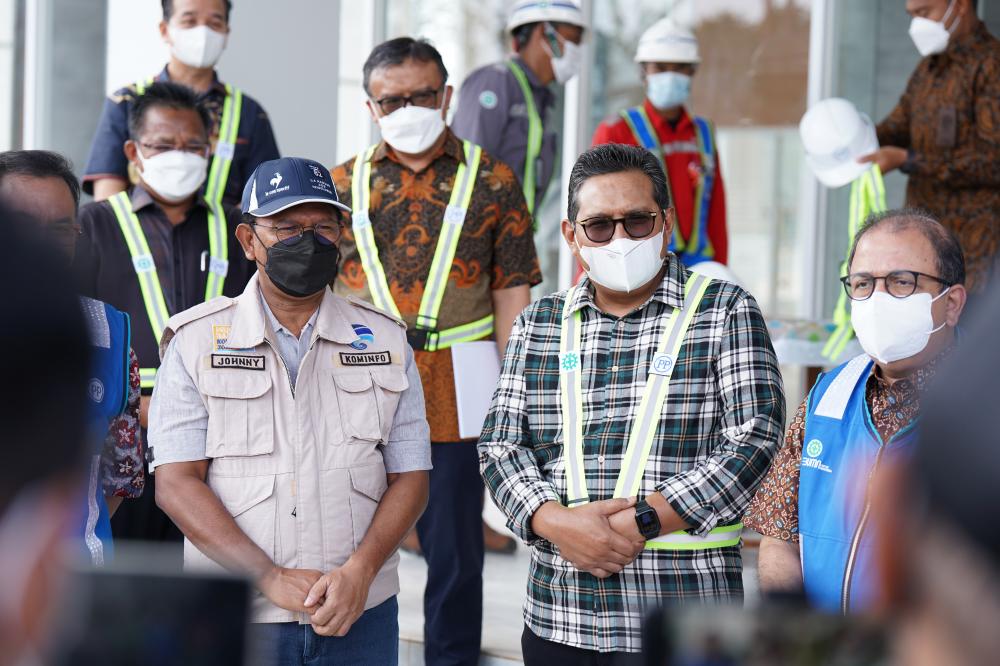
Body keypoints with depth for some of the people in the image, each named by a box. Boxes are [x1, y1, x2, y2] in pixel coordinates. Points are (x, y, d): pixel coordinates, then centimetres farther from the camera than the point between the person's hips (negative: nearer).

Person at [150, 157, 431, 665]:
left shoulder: (385, 341, 7)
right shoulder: (196, 341, 0)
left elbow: (409, 476, 4)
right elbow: (175, 484, -6)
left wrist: (360, 571, -13)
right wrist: (270, 578, -15)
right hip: (235, 617, -1)